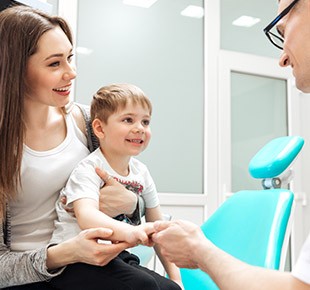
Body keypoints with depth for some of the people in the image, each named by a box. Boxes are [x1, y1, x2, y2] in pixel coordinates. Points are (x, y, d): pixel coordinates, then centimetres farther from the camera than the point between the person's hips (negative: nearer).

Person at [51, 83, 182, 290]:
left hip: (116, 257, 6)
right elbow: (86, 216, -34)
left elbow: (157, 226, 11)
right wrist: (129, 231, -52)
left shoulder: (141, 172, 5)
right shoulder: (89, 170, -14)